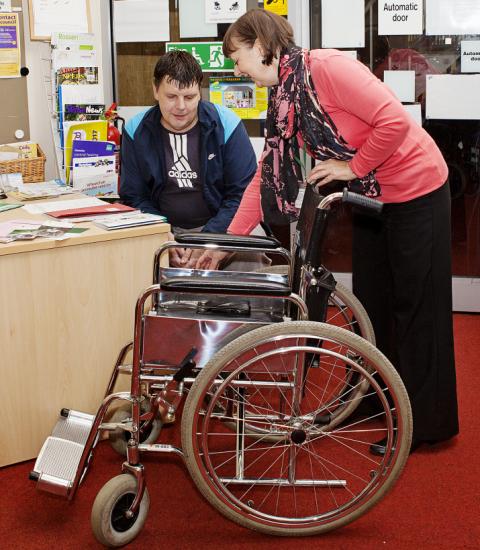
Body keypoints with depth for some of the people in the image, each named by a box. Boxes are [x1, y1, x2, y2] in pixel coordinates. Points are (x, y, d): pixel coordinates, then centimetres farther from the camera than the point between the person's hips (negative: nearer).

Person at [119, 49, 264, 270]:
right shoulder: (136, 131, 0)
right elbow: (134, 198, 3)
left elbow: (243, 193, -7)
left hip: (219, 227, -1)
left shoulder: (225, 125, -6)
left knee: (248, 263, -28)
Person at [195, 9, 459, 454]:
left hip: (416, 192, -8)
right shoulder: (281, 100, 4)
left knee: (417, 305, 0)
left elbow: (395, 120, -29)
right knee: (369, 300, 15)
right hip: (371, 199, 9)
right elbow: (266, 176, 6)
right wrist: (227, 242, 3)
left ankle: (426, 422, 11)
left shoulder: (326, 68, -24)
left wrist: (353, 167, -17)